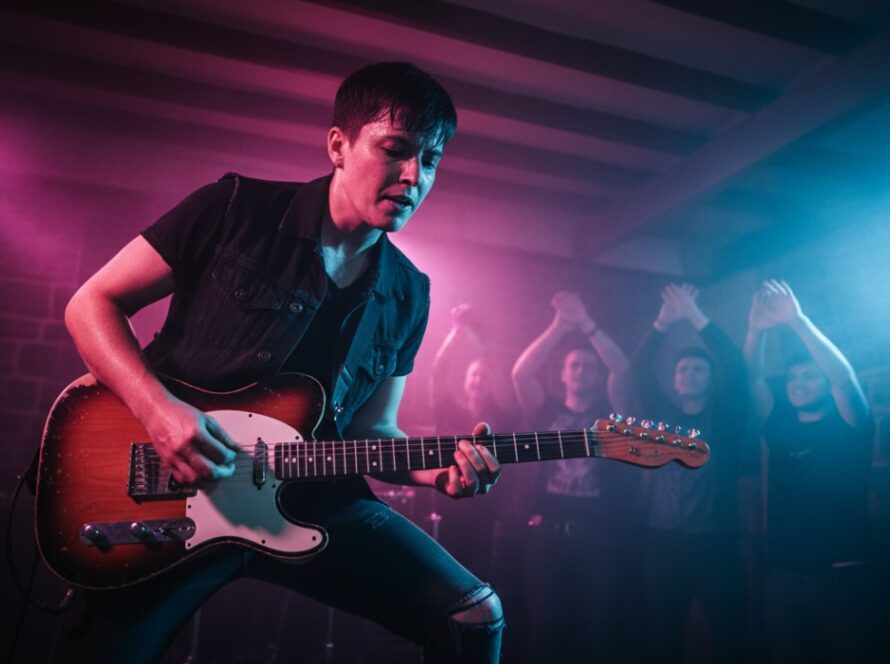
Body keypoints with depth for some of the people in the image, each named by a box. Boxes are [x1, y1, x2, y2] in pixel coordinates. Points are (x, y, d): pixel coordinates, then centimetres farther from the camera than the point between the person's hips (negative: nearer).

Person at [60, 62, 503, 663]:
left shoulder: (407, 297, 5)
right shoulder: (237, 209, -6)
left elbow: (370, 430, 10)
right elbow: (93, 303, -3)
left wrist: (435, 468, -10)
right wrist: (160, 409, -19)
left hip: (308, 499, 3)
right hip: (169, 489, -2)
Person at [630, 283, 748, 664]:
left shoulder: (725, 420, 6)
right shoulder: (663, 416, 11)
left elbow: (735, 367, -8)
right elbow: (639, 369, 2)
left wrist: (696, 318, -10)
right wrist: (664, 323, -7)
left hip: (714, 543, -2)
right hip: (664, 542, 2)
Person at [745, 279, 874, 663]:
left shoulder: (849, 426, 1)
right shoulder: (781, 425, 9)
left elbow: (844, 378, -16)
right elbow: (753, 377, -1)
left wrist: (797, 321, -26)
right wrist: (757, 330, -18)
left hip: (841, 574, -3)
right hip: (783, 574, 3)